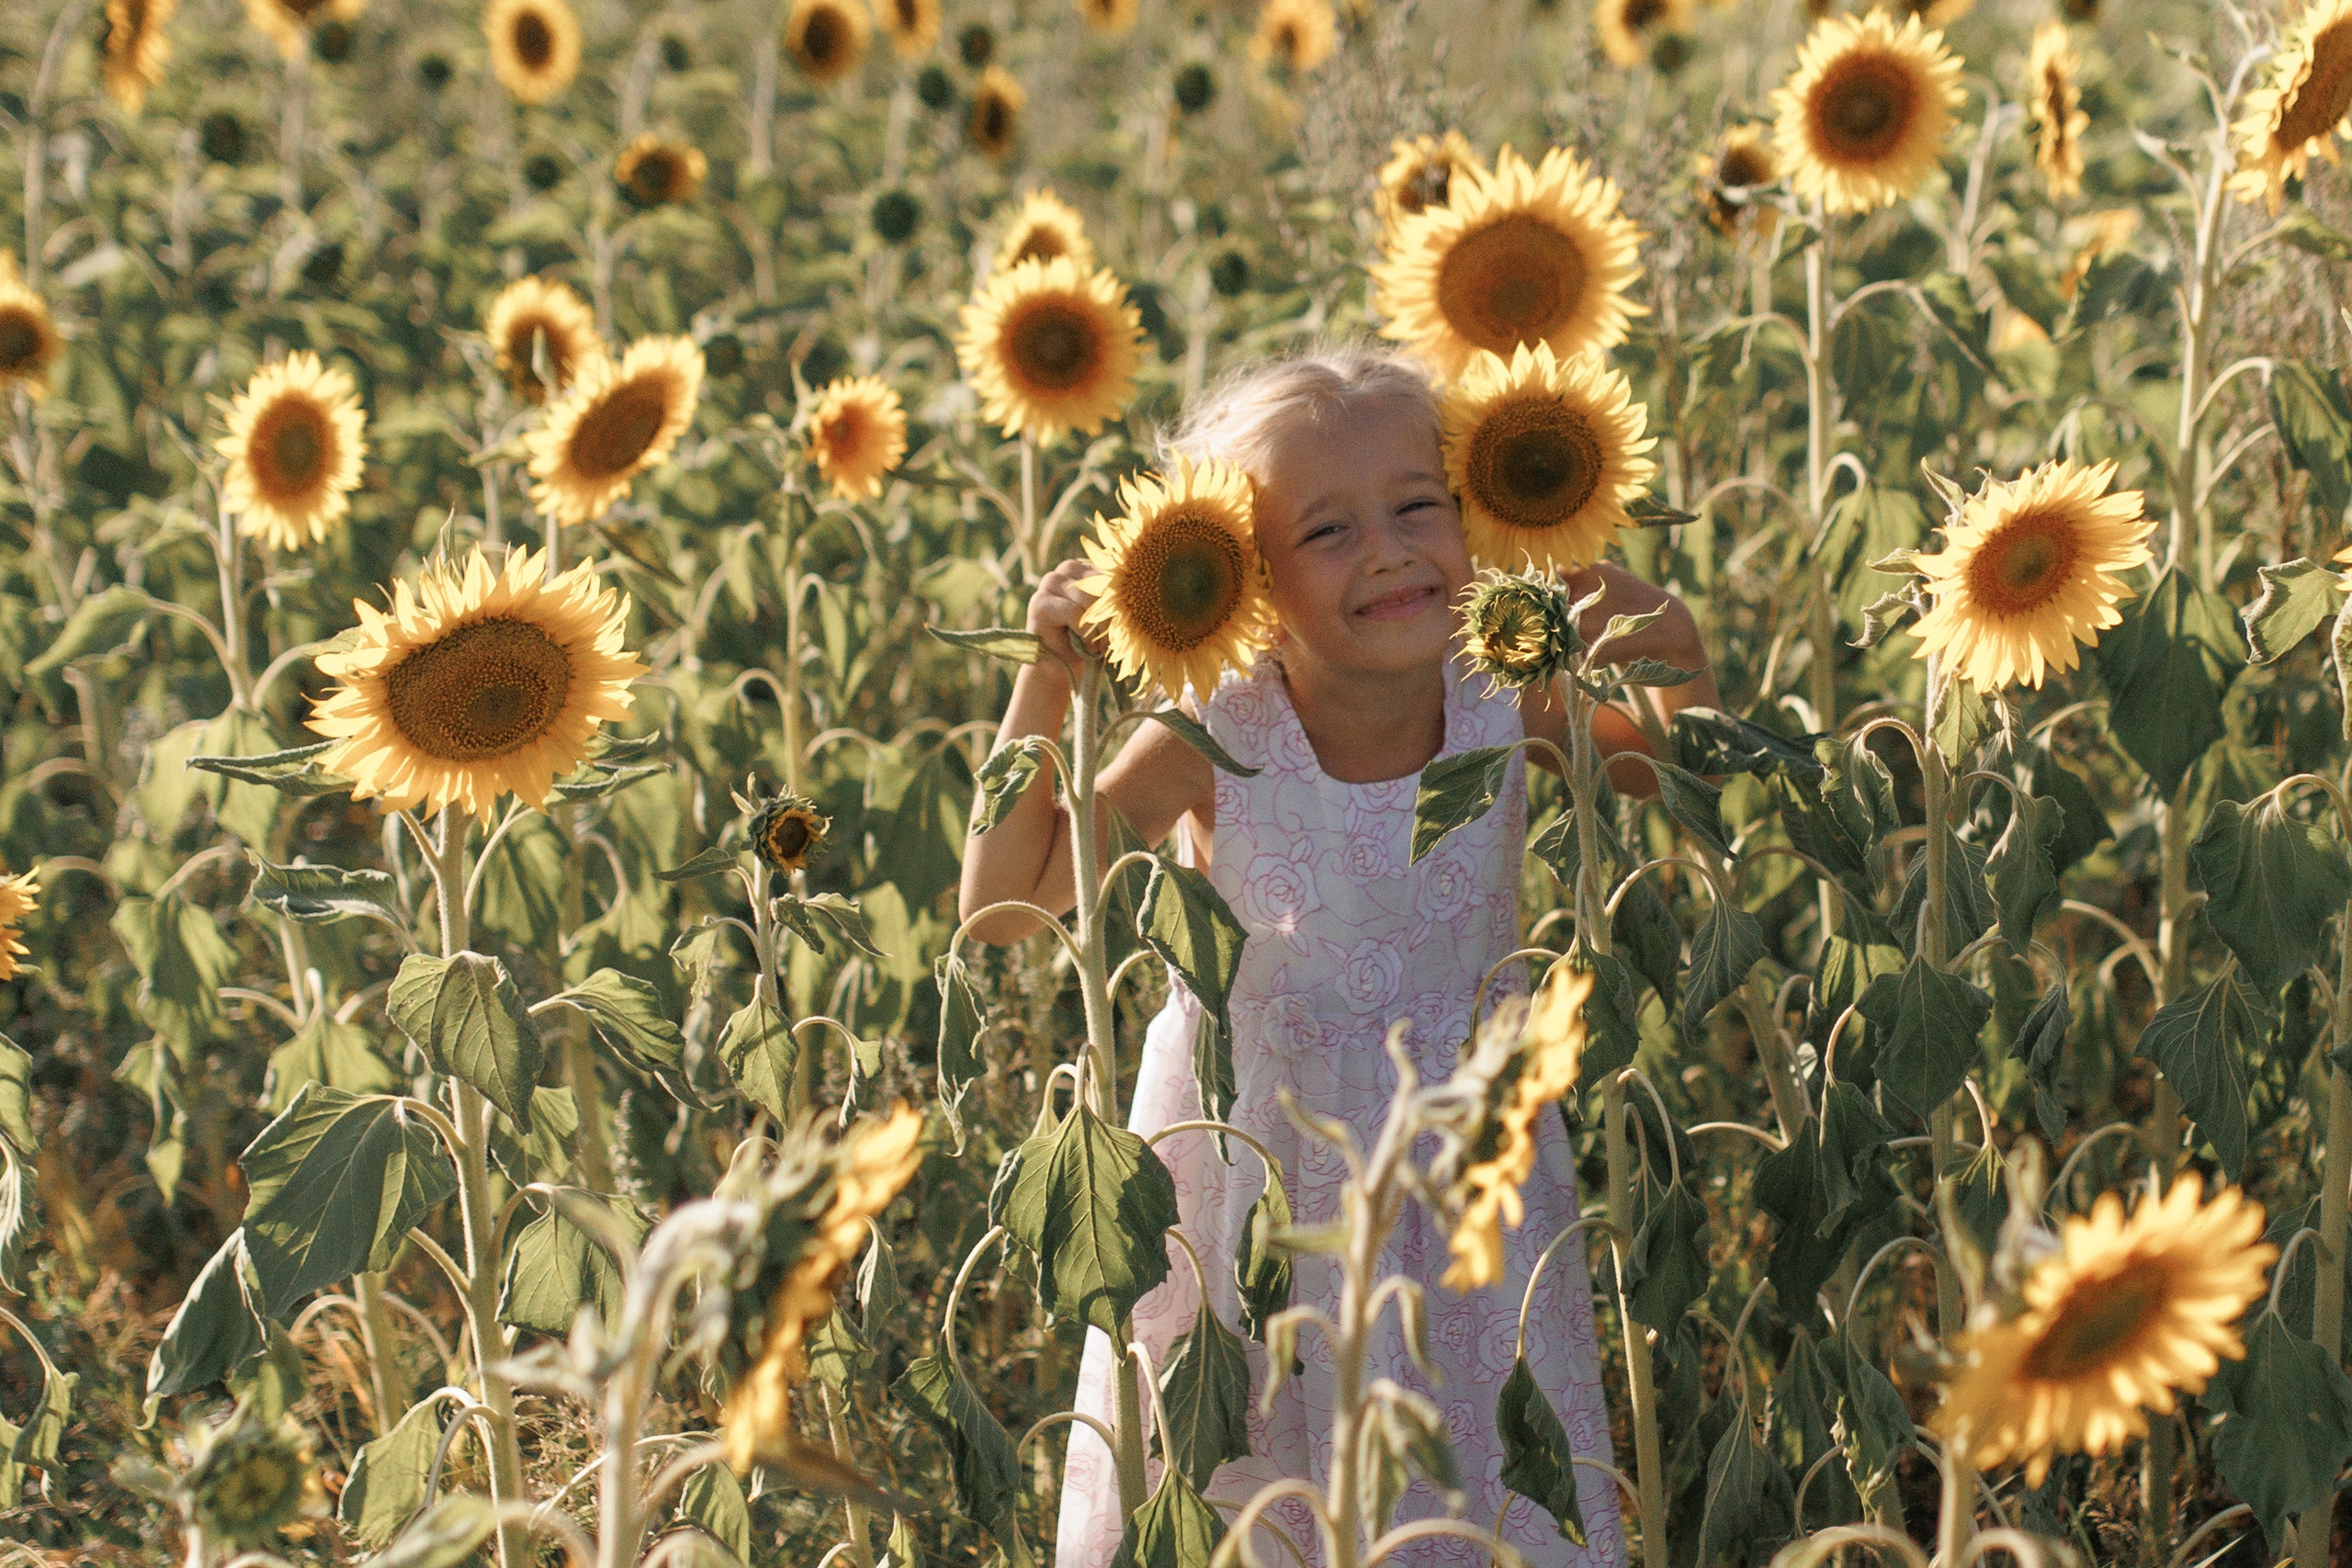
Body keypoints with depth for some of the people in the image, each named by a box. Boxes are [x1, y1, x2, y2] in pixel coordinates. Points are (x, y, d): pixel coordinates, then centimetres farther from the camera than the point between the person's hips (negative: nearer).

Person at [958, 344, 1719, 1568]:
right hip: (1257, 1159, -2)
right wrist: (1046, 690, -28)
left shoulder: (1503, 703, -14)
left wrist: (1675, 658, -16)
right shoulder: (1214, 743, -21)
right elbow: (1003, 905, -19)